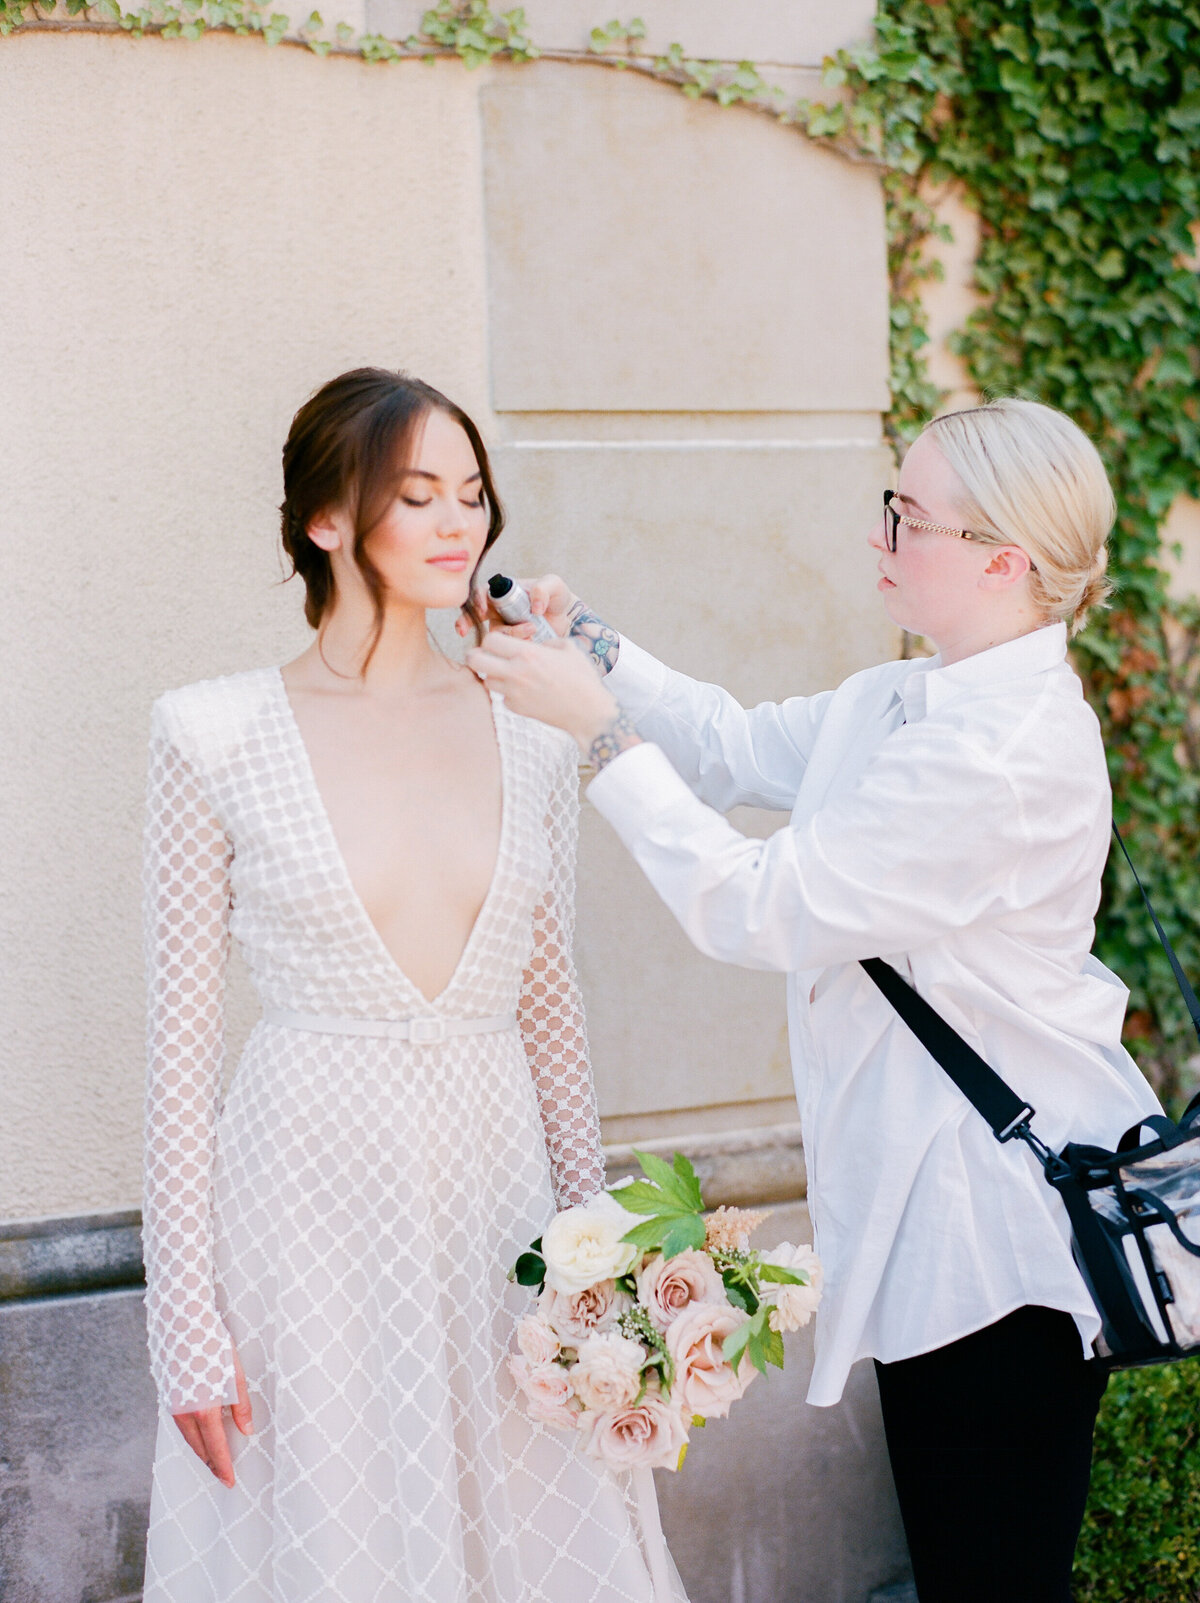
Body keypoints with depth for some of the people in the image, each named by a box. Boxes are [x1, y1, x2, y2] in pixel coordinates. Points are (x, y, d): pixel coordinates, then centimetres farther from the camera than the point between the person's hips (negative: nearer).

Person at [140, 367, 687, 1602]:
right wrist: (186, 1326, -6)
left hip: (496, 1193, 4)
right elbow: (180, 1045, -4)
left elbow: (549, 1011, 12)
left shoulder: (530, 735, 5)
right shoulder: (215, 736, -5)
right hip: (309, 1207, -3)